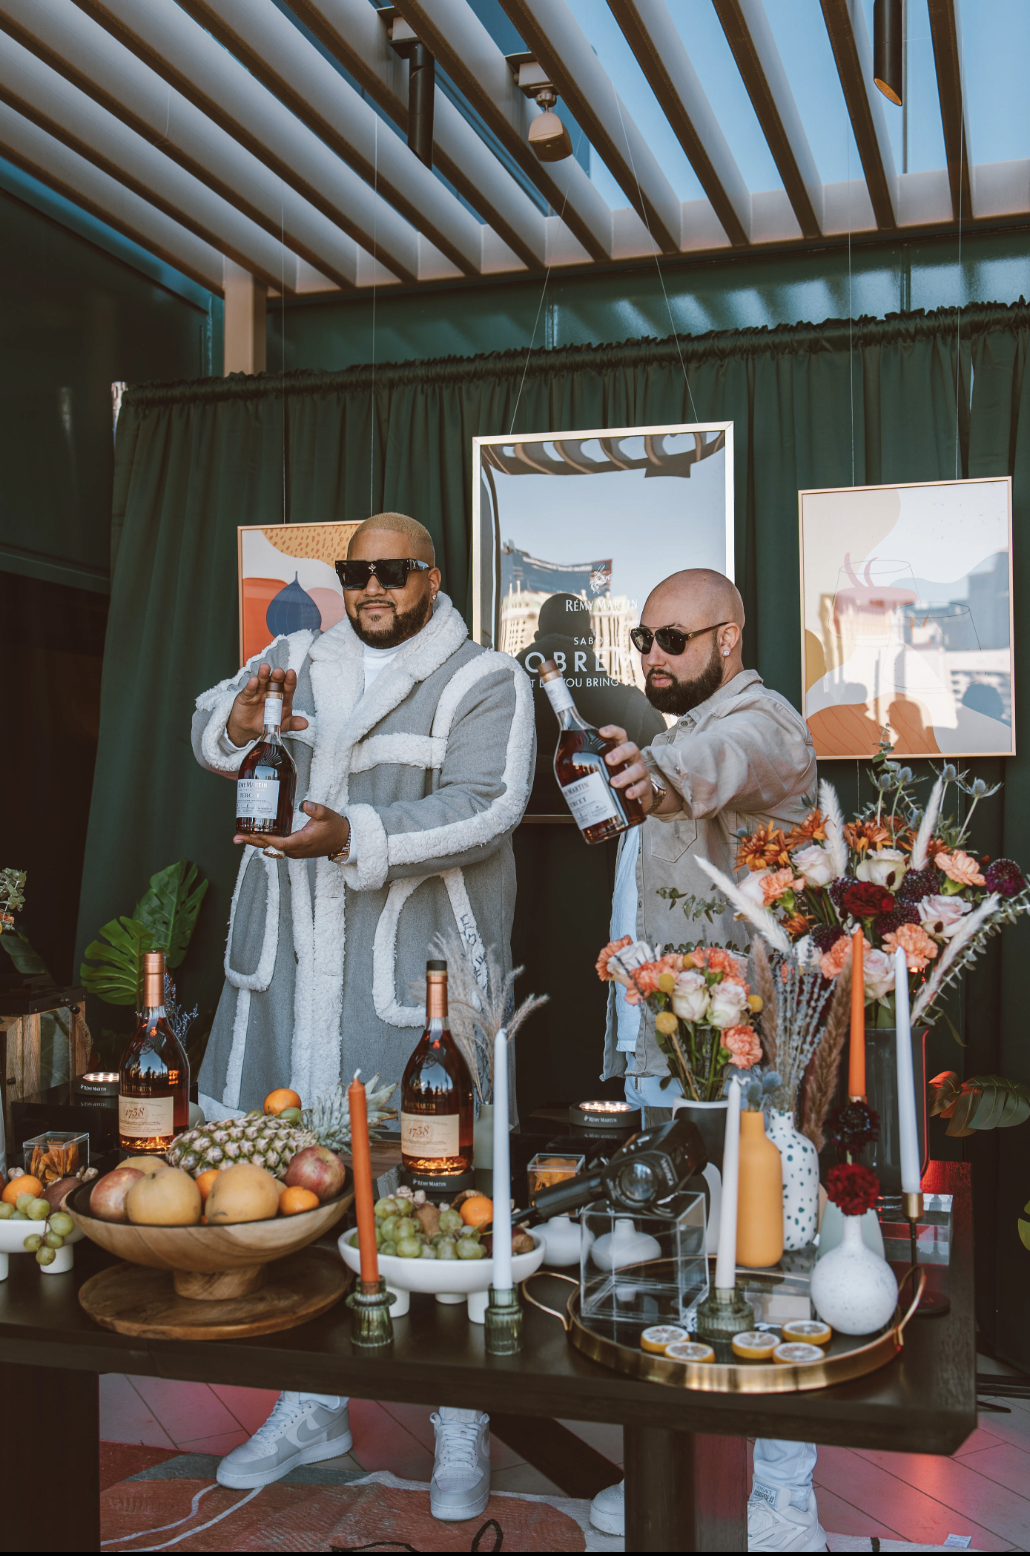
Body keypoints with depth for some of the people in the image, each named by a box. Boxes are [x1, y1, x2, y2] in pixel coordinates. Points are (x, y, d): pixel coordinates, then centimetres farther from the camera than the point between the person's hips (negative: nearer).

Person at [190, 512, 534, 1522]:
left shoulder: (482, 682, -2)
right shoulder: (297, 662, 14)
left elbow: (483, 811, -14)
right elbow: (208, 736, 10)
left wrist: (352, 838, -25)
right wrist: (240, 722, -14)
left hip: (418, 971, -5)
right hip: (293, 963, 5)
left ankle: (462, 1427, 17)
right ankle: (312, 1406, 29)